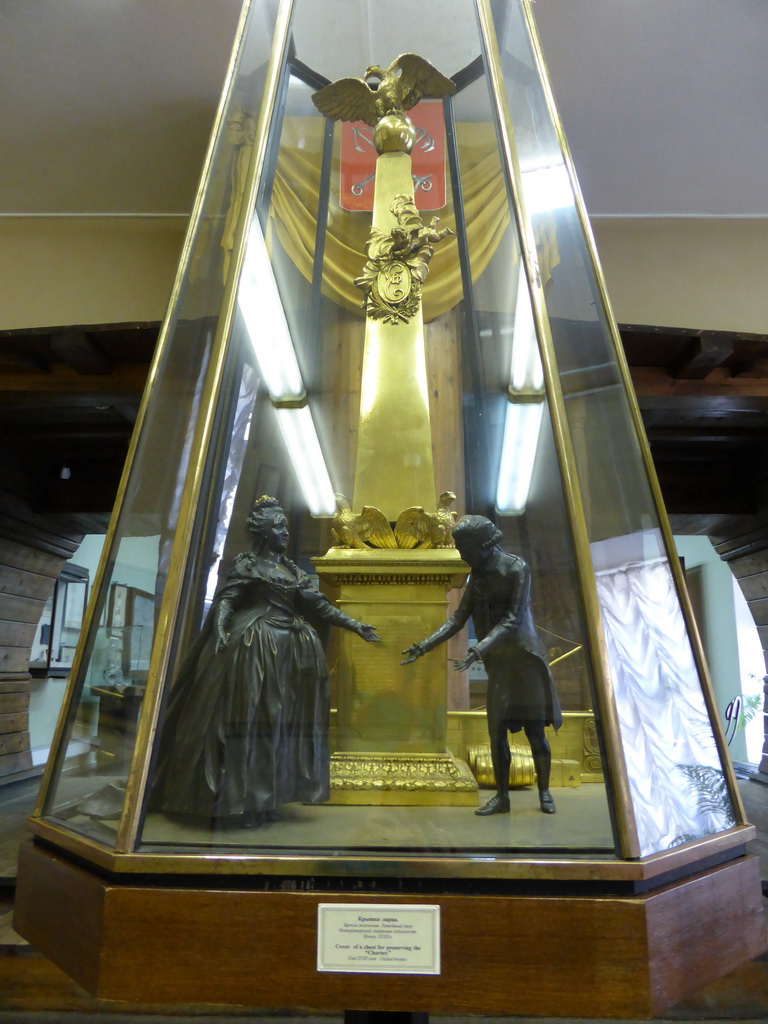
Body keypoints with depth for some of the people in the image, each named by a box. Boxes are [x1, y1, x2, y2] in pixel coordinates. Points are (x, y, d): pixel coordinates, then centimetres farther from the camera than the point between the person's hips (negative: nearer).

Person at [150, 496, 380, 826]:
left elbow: (320, 606, 17)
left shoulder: (292, 569, 17)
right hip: (255, 645, -6)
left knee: (281, 721, 7)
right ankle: (243, 801, 2)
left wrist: (356, 626, 13)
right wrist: (220, 629, -30)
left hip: (291, 649, 7)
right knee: (250, 716, -6)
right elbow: (225, 599, -10)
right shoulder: (248, 563, 1)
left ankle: (264, 800, 16)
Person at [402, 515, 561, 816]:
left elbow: (513, 619, -20)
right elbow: (457, 619, 6)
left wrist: (478, 649, -30)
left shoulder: (516, 569, -12)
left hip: (525, 659, -5)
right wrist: (423, 646, -3)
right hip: (498, 664, 5)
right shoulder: (477, 577, 7)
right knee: (497, 732, 5)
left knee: (535, 732, 1)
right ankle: (501, 796, 16)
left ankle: (544, 792, 18)